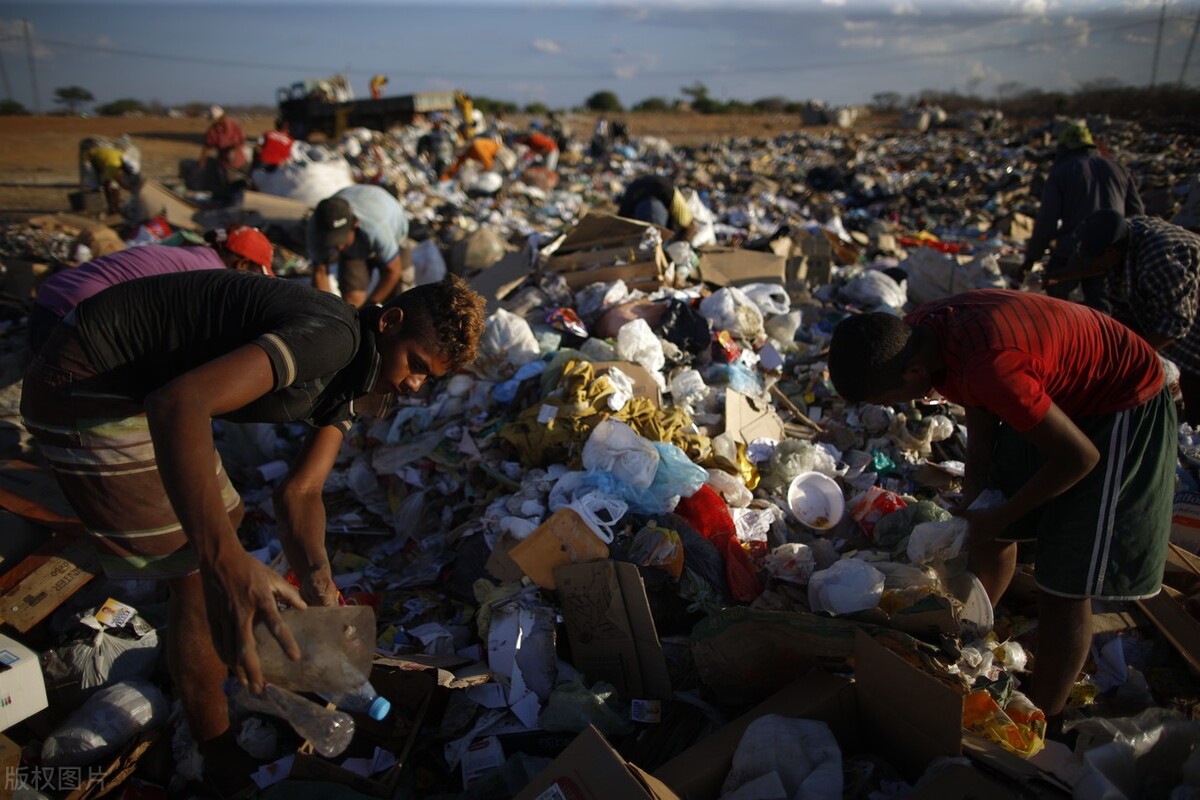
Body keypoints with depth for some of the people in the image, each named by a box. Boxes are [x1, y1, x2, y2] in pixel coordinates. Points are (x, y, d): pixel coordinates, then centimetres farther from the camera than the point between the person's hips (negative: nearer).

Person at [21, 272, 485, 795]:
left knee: (220, 519, 22)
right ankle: (222, 760, 16)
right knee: (201, 574, -4)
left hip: (136, 383, 9)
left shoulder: (352, 378, 2)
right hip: (85, 392, -9)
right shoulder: (334, 337, -28)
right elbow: (178, 404, -41)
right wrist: (227, 564, -50)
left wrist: (315, 576, -23)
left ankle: (185, 652, 48)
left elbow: (299, 492, -2)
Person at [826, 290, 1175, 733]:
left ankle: (1041, 723, 13)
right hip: (1055, 393, 8)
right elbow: (980, 408, 3)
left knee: (1065, 584, -5)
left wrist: (1000, 516, -14)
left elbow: (1080, 457, -26)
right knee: (988, 535, 16)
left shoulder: (987, 366, -40)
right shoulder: (916, 333, -15)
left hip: (1122, 407, -8)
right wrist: (973, 496, -2)